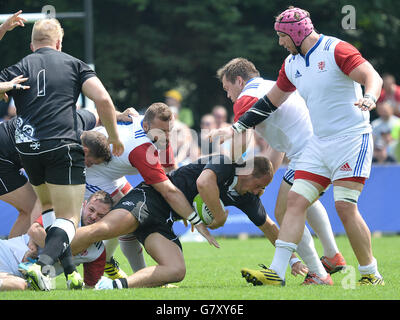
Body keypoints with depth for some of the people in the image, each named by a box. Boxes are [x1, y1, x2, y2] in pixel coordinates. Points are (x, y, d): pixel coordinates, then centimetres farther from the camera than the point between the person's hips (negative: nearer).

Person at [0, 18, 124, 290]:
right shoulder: (74, 64, 11)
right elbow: (103, 99, -1)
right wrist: (114, 136, 10)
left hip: (28, 149, 3)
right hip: (64, 146, -3)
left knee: (48, 206, 26)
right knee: (68, 219, -2)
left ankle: (69, 268, 15)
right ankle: (42, 265, -28)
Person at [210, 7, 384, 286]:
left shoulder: (336, 50, -10)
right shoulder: (292, 64, 13)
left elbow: (373, 77, -19)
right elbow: (270, 102, 24)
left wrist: (369, 98, -40)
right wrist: (236, 129, 22)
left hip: (352, 137, -7)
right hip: (319, 142, 7)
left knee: (345, 206, -15)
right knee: (296, 200, -4)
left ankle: (371, 275, -4)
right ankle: (277, 273, -8)